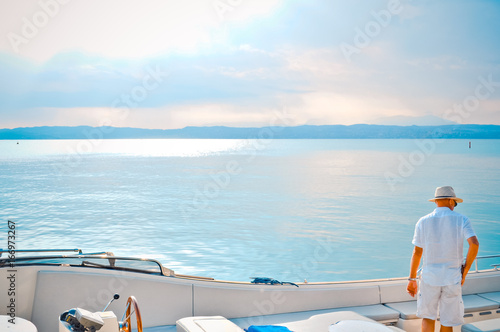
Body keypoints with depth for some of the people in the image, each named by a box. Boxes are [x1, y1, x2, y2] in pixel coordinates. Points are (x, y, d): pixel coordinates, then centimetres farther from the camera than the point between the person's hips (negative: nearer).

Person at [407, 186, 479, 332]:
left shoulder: (423, 222, 1)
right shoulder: (461, 220, -2)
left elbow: (417, 252, 0)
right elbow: (474, 244, -16)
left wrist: (412, 279, 7)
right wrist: (465, 270, -5)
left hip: (429, 277, 1)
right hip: (452, 278, -1)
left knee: (428, 317, 16)